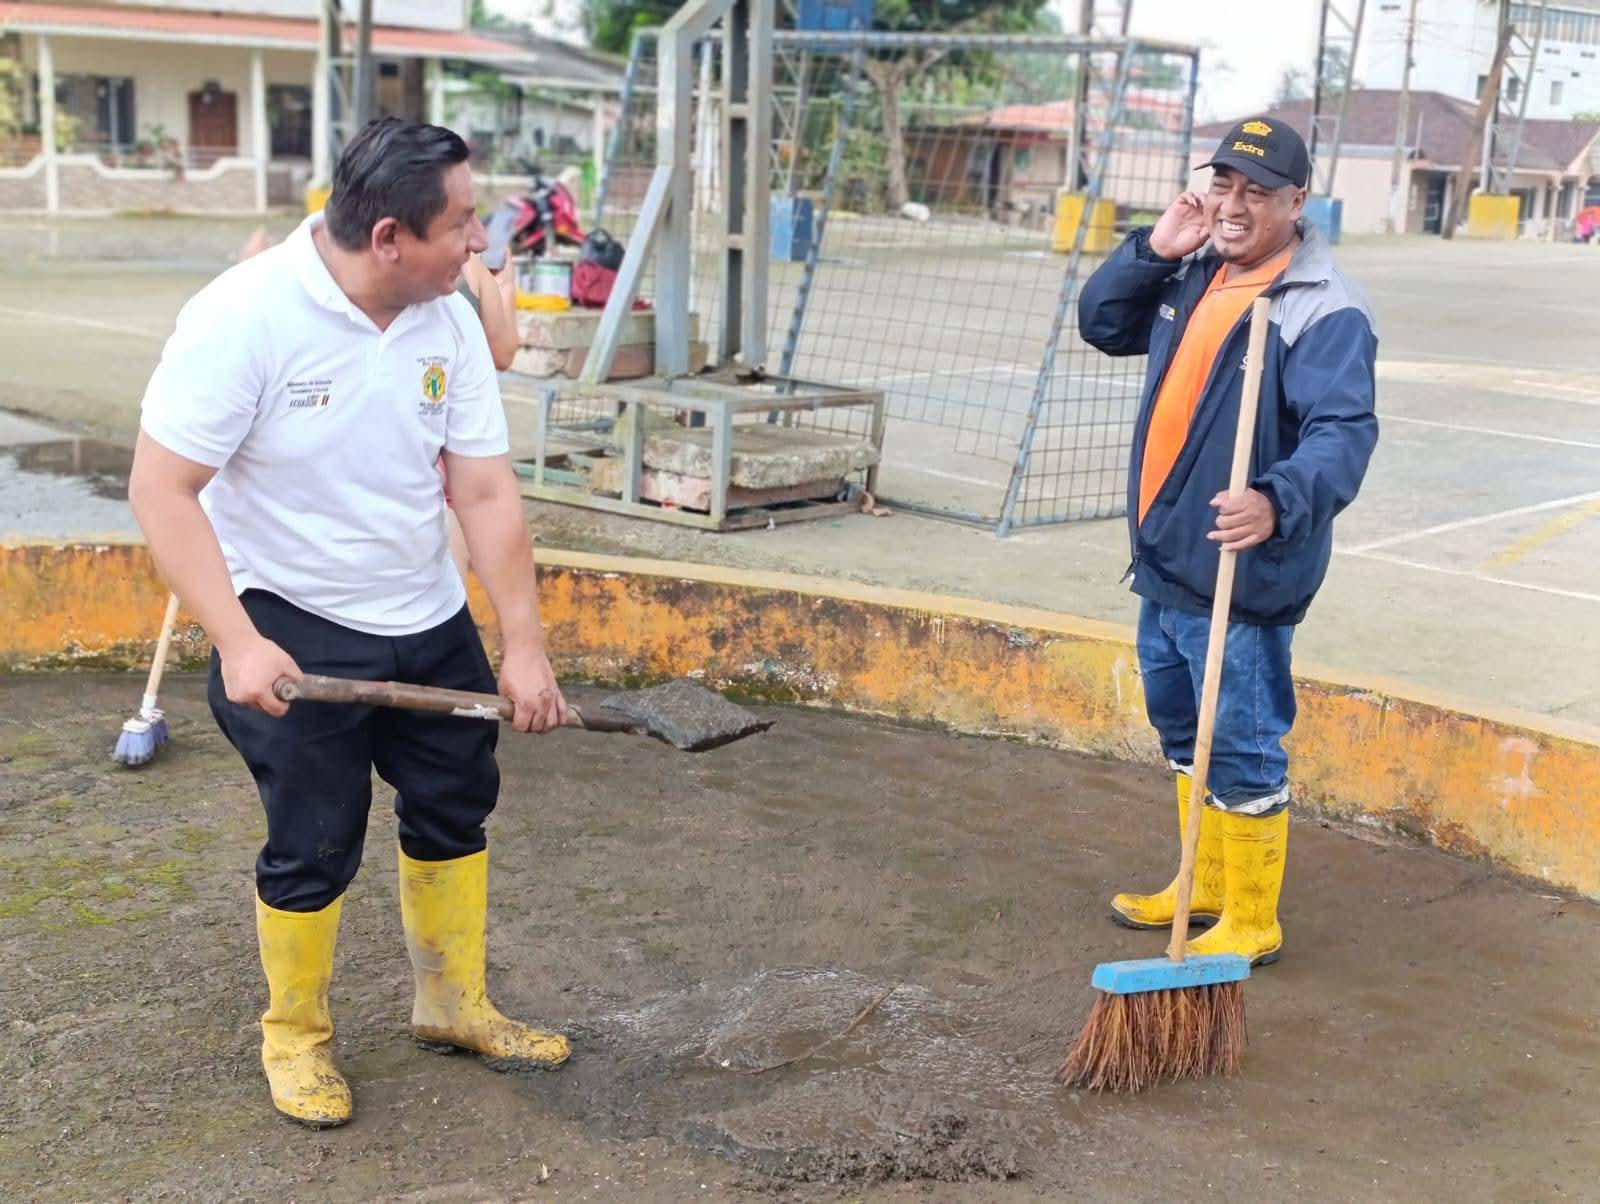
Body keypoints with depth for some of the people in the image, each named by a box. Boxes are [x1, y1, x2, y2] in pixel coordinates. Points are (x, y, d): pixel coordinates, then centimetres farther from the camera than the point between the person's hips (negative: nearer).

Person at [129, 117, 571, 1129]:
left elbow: (486, 491, -4)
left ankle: (455, 1004, 37)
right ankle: (297, 1035, 28)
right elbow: (162, 489, -20)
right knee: (316, 845, 1)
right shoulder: (243, 316, -22)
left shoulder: (449, 321, -6)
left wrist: (524, 647, -6)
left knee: (457, 807, 15)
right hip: (294, 633, -6)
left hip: (429, 620, 6)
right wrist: (237, 643, -27)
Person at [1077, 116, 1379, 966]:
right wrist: (1153, 250, 1)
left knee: (1243, 754, 1)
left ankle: (1251, 925, 17)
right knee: (1184, 735, 22)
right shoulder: (1192, 277, 10)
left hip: (1241, 581, -9)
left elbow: (1343, 433, -26)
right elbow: (1100, 324, 18)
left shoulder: (1326, 311, -16)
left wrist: (1279, 502, -45)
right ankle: (1206, 887, 40)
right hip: (1162, 563, 9)